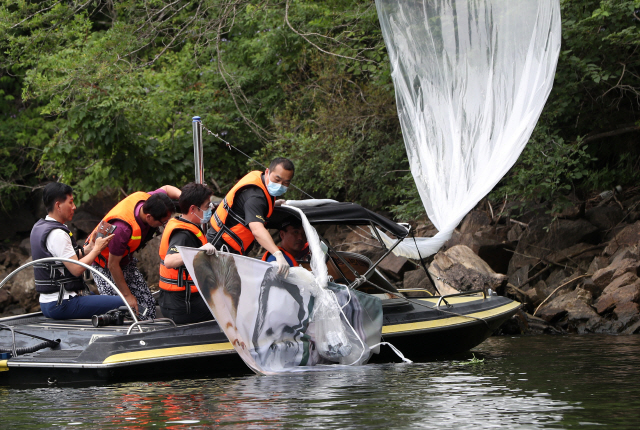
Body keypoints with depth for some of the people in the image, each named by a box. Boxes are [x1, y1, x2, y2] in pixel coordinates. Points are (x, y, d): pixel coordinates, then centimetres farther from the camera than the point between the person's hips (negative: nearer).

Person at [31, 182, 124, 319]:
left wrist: (88, 249, 8)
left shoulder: (39, 227, 13)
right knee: (123, 304, -14)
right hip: (62, 305, -11)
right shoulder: (57, 234, -18)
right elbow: (76, 269, -19)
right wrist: (97, 249, -6)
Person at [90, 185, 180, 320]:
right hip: (104, 263, -8)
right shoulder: (123, 228, -40)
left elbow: (166, 189, 6)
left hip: (126, 260, 8)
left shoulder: (147, 199, -19)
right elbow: (113, 264, -28)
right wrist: (127, 295, -19)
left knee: (147, 303, 0)